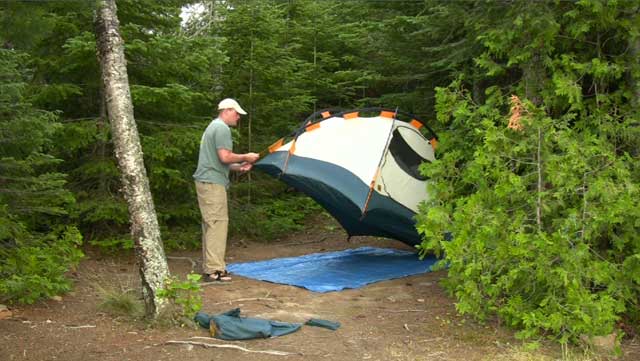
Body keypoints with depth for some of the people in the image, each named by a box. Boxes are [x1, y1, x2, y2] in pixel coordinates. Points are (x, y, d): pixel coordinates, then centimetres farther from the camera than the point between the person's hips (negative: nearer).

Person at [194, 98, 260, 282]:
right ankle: (214, 270, -12)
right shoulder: (222, 128, -10)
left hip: (205, 181, 11)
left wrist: (238, 167, 16)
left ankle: (209, 267, 17)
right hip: (213, 182, -11)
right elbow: (225, 157, -20)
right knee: (218, 223, -11)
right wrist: (245, 157, -5)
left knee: (211, 224, 12)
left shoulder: (212, 127, 23)